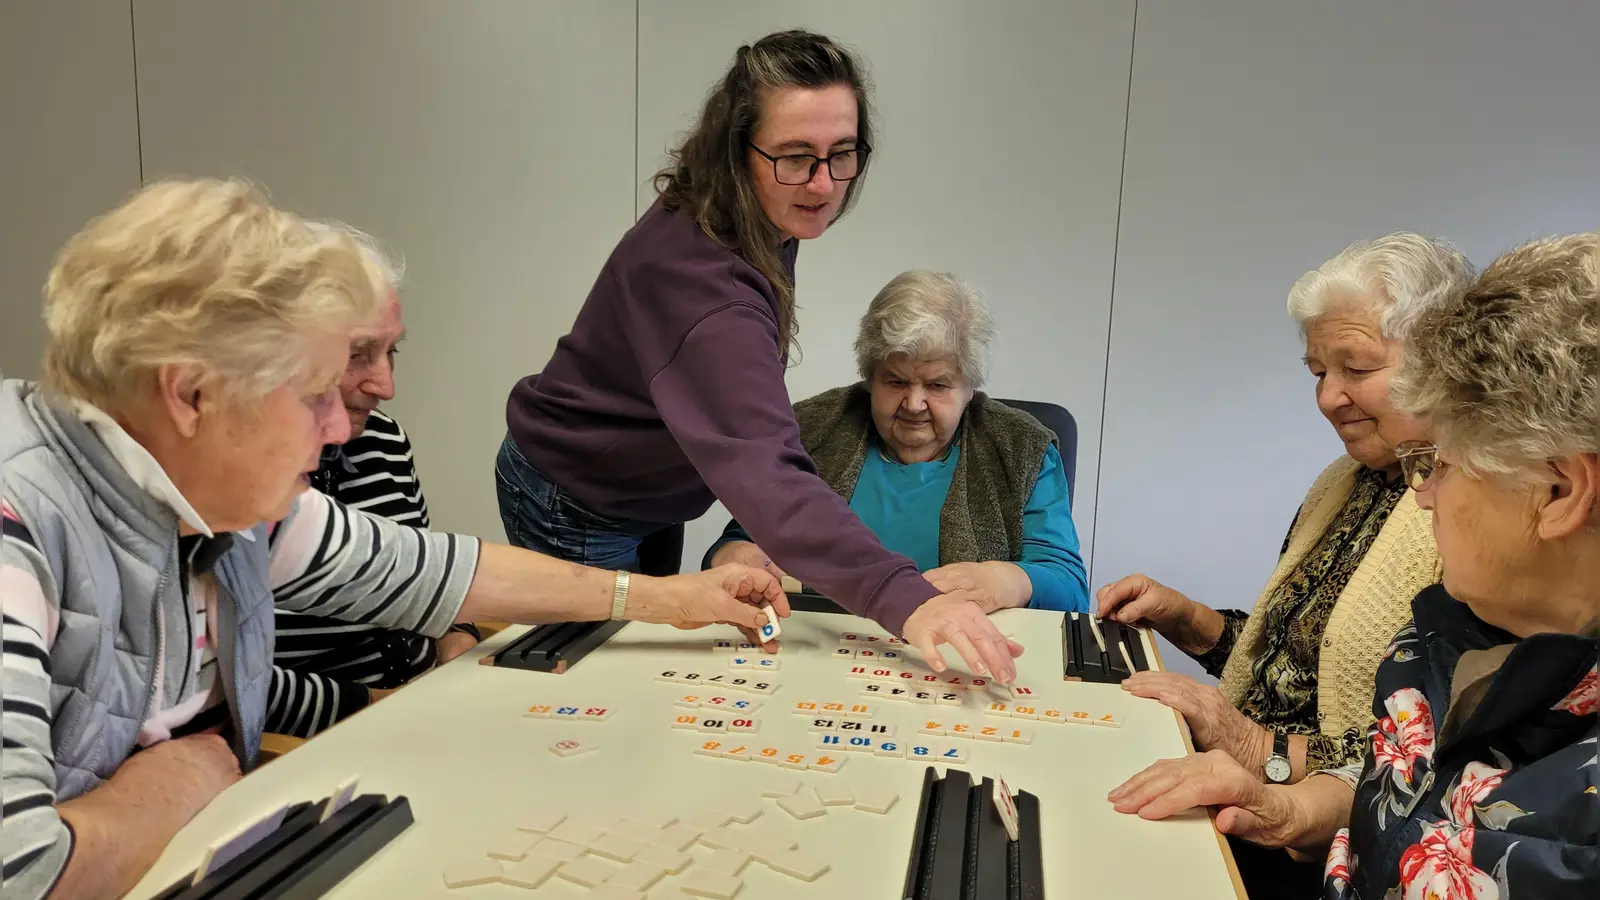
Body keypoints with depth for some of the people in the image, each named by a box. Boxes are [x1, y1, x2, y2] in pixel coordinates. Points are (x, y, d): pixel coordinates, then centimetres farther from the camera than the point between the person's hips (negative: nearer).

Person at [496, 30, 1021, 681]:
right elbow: (763, 468, -51)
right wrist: (904, 599, -61)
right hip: (575, 512, -8)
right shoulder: (701, 279, -39)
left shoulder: (759, 225, -9)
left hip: (646, 500, 8)